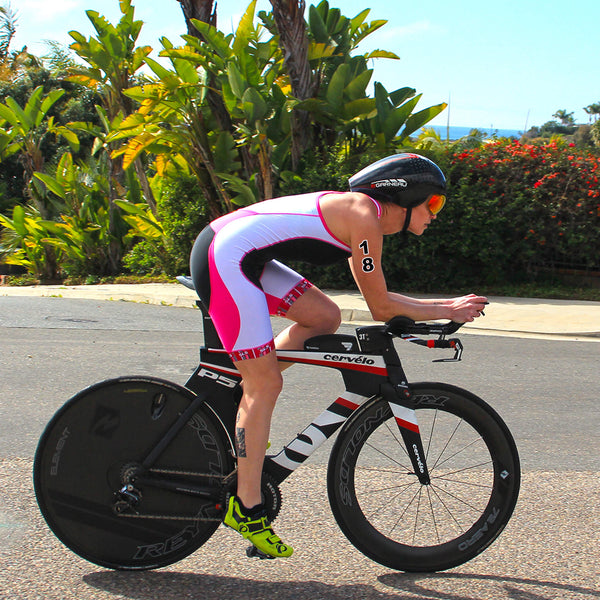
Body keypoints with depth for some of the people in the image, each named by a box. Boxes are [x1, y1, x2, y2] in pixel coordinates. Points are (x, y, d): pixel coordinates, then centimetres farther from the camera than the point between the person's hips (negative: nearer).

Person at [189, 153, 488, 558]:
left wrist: (447, 304, 17)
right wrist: (447, 312, 2)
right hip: (225, 257, -10)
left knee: (325, 318, 12)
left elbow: (378, 299, 21)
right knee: (266, 384, -7)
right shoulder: (364, 217, -12)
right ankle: (247, 509, 1)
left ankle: (234, 402, 16)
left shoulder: (363, 214, 17)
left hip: (239, 256, 10)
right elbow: (382, 308, -9)